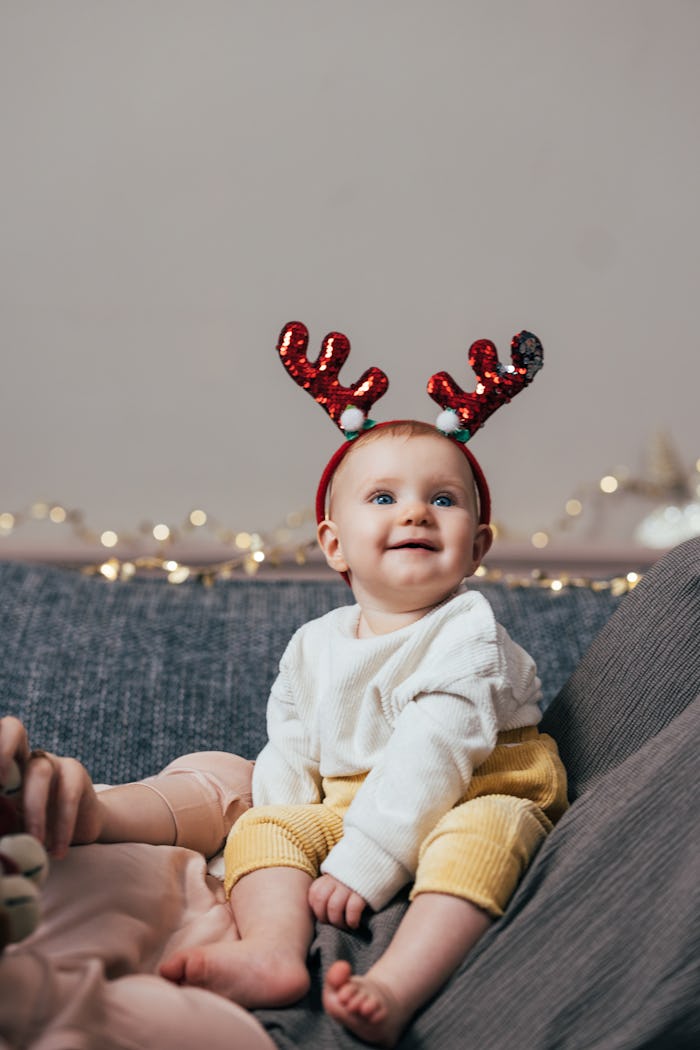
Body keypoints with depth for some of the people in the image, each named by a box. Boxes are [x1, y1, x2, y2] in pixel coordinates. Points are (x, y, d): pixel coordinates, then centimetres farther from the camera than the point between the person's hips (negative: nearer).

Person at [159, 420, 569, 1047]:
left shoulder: (467, 633, -12)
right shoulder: (313, 647, 8)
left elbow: (432, 752, -22)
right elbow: (289, 755, 12)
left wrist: (361, 865, -28)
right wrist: (282, 850, -6)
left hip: (473, 802, -5)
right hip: (348, 813, 6)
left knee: (480, 834, -36)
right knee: (260, 826, -12)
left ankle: (394, 990, -54)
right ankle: (273, 949, -38)